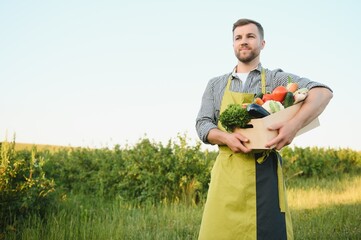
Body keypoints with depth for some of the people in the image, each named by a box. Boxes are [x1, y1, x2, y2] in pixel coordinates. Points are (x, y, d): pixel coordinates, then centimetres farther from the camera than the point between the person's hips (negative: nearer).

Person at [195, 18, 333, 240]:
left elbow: (323, 92, -6)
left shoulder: (276, 79, 7)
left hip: (264, 171, -2)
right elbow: (203, 124, 8)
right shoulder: (216, 85, 17)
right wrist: (226, 138, -15)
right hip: (227, 172, 2)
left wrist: (295, 124, -25)